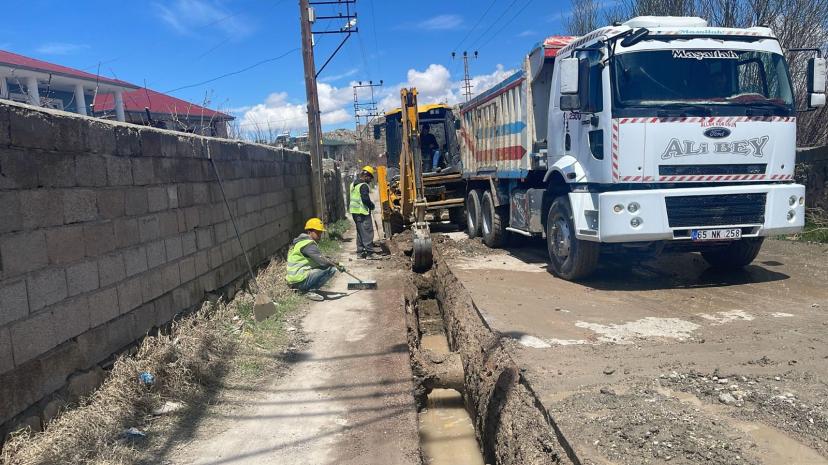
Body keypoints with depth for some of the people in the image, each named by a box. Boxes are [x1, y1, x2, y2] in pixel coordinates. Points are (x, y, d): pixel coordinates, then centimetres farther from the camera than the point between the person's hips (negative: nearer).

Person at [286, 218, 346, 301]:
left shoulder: (301, 241, 18)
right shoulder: (308, 244, -15)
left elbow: (318, 258, 18)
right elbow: (322, 261, -22)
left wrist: (331, 262, 5)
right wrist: (337, 266, -7)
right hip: (300, 280, -10)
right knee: (331, 269, -16)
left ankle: (302, 289, 13)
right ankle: (310, 291, -9)